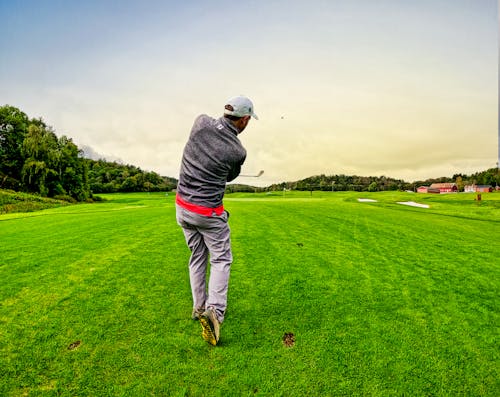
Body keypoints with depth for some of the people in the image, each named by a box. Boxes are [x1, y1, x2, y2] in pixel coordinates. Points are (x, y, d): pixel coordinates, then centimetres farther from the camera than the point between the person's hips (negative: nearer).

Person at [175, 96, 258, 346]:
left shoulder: (201, 122, -6)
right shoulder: (238, 152, -14)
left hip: (182, 206, 6)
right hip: (209, 213, -5)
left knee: (197, 256, 19)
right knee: (221, 260, 8)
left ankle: (199, 306, 29)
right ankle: (214, 309, -8)